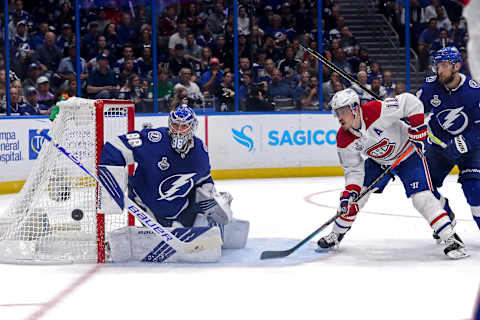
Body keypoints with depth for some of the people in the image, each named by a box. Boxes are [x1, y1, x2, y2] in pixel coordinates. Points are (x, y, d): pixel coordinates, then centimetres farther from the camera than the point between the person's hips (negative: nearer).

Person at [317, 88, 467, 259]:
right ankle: (337, 234, 22)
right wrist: (350, 192, -24)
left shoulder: (376, 111, -36)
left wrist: (418, 130, -28)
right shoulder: (344, 140, -17)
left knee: (422, 197, -19)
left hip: (407, 153, -5)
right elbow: (353, 169, -9)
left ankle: (451, 239, -16)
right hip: (378, 161, 5)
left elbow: (410, 102, -30)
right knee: (352, 195, 0)